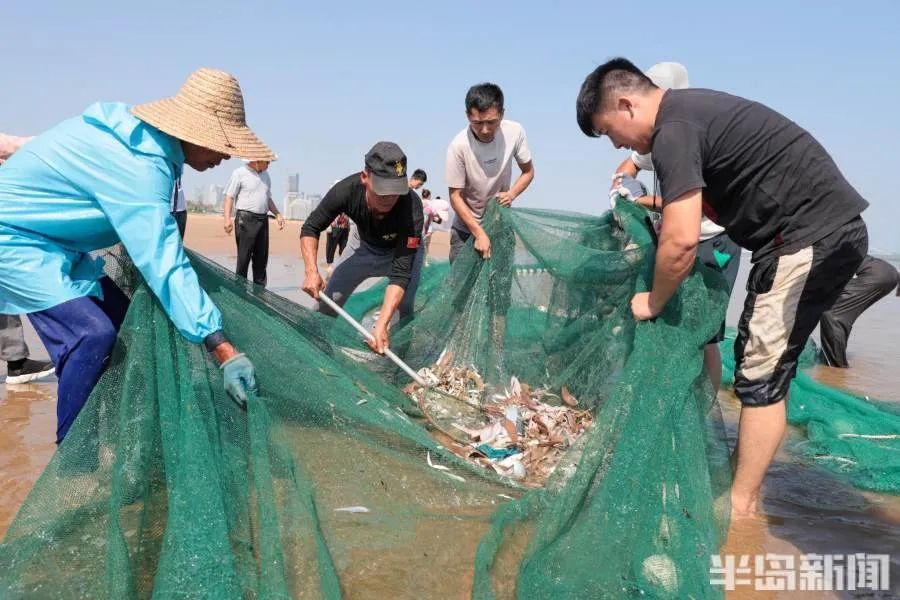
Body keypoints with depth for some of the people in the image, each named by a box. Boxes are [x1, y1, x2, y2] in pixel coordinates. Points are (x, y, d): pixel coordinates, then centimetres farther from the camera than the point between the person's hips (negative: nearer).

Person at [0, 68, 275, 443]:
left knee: (122, 318, 11)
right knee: (93, 333, -25)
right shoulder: (139, 165, -31)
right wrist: (224, 350, -41)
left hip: (47, 238, 10)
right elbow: (166, 266, -38)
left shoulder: (143, 133, -1)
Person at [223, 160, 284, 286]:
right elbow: (229, 197, -5)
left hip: (263, 219, 6)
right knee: (244, 257, -5)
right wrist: (227, 219, -15)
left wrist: (277, 214, 13)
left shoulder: (265, 175, 17)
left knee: (262, 257, 8)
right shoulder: (239, 173, -2)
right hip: (246, 219, -6)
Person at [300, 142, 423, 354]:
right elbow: (310, 228, -18)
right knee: (327, 302, 4)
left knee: (405, 310, -21)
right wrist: (312, 271, -34)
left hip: (402, 249, -3)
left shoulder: (411, 206, -42)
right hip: (364, 244, 3)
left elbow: (401, 273, -44)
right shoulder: (347, 190, -35)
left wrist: (381, 325, -54)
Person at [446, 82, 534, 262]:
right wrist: (479, 234, -24)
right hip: (466, 227, -2)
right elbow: (455, 196, -17)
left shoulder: (515, 132, -17)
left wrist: (511, 194, -19)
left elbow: (528, 171, 0)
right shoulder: (459, 146, -25)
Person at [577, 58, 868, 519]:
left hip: (810, 237, -10)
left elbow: (682, 241, -22)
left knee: (761, 373, -5)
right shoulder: (687, 108, 13)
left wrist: (652, 303, -8)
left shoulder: (673, 132, -18)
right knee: (759, 364, 14)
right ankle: (743, 484, 25)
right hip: (830, 229, 10)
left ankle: (740, 508, 5)